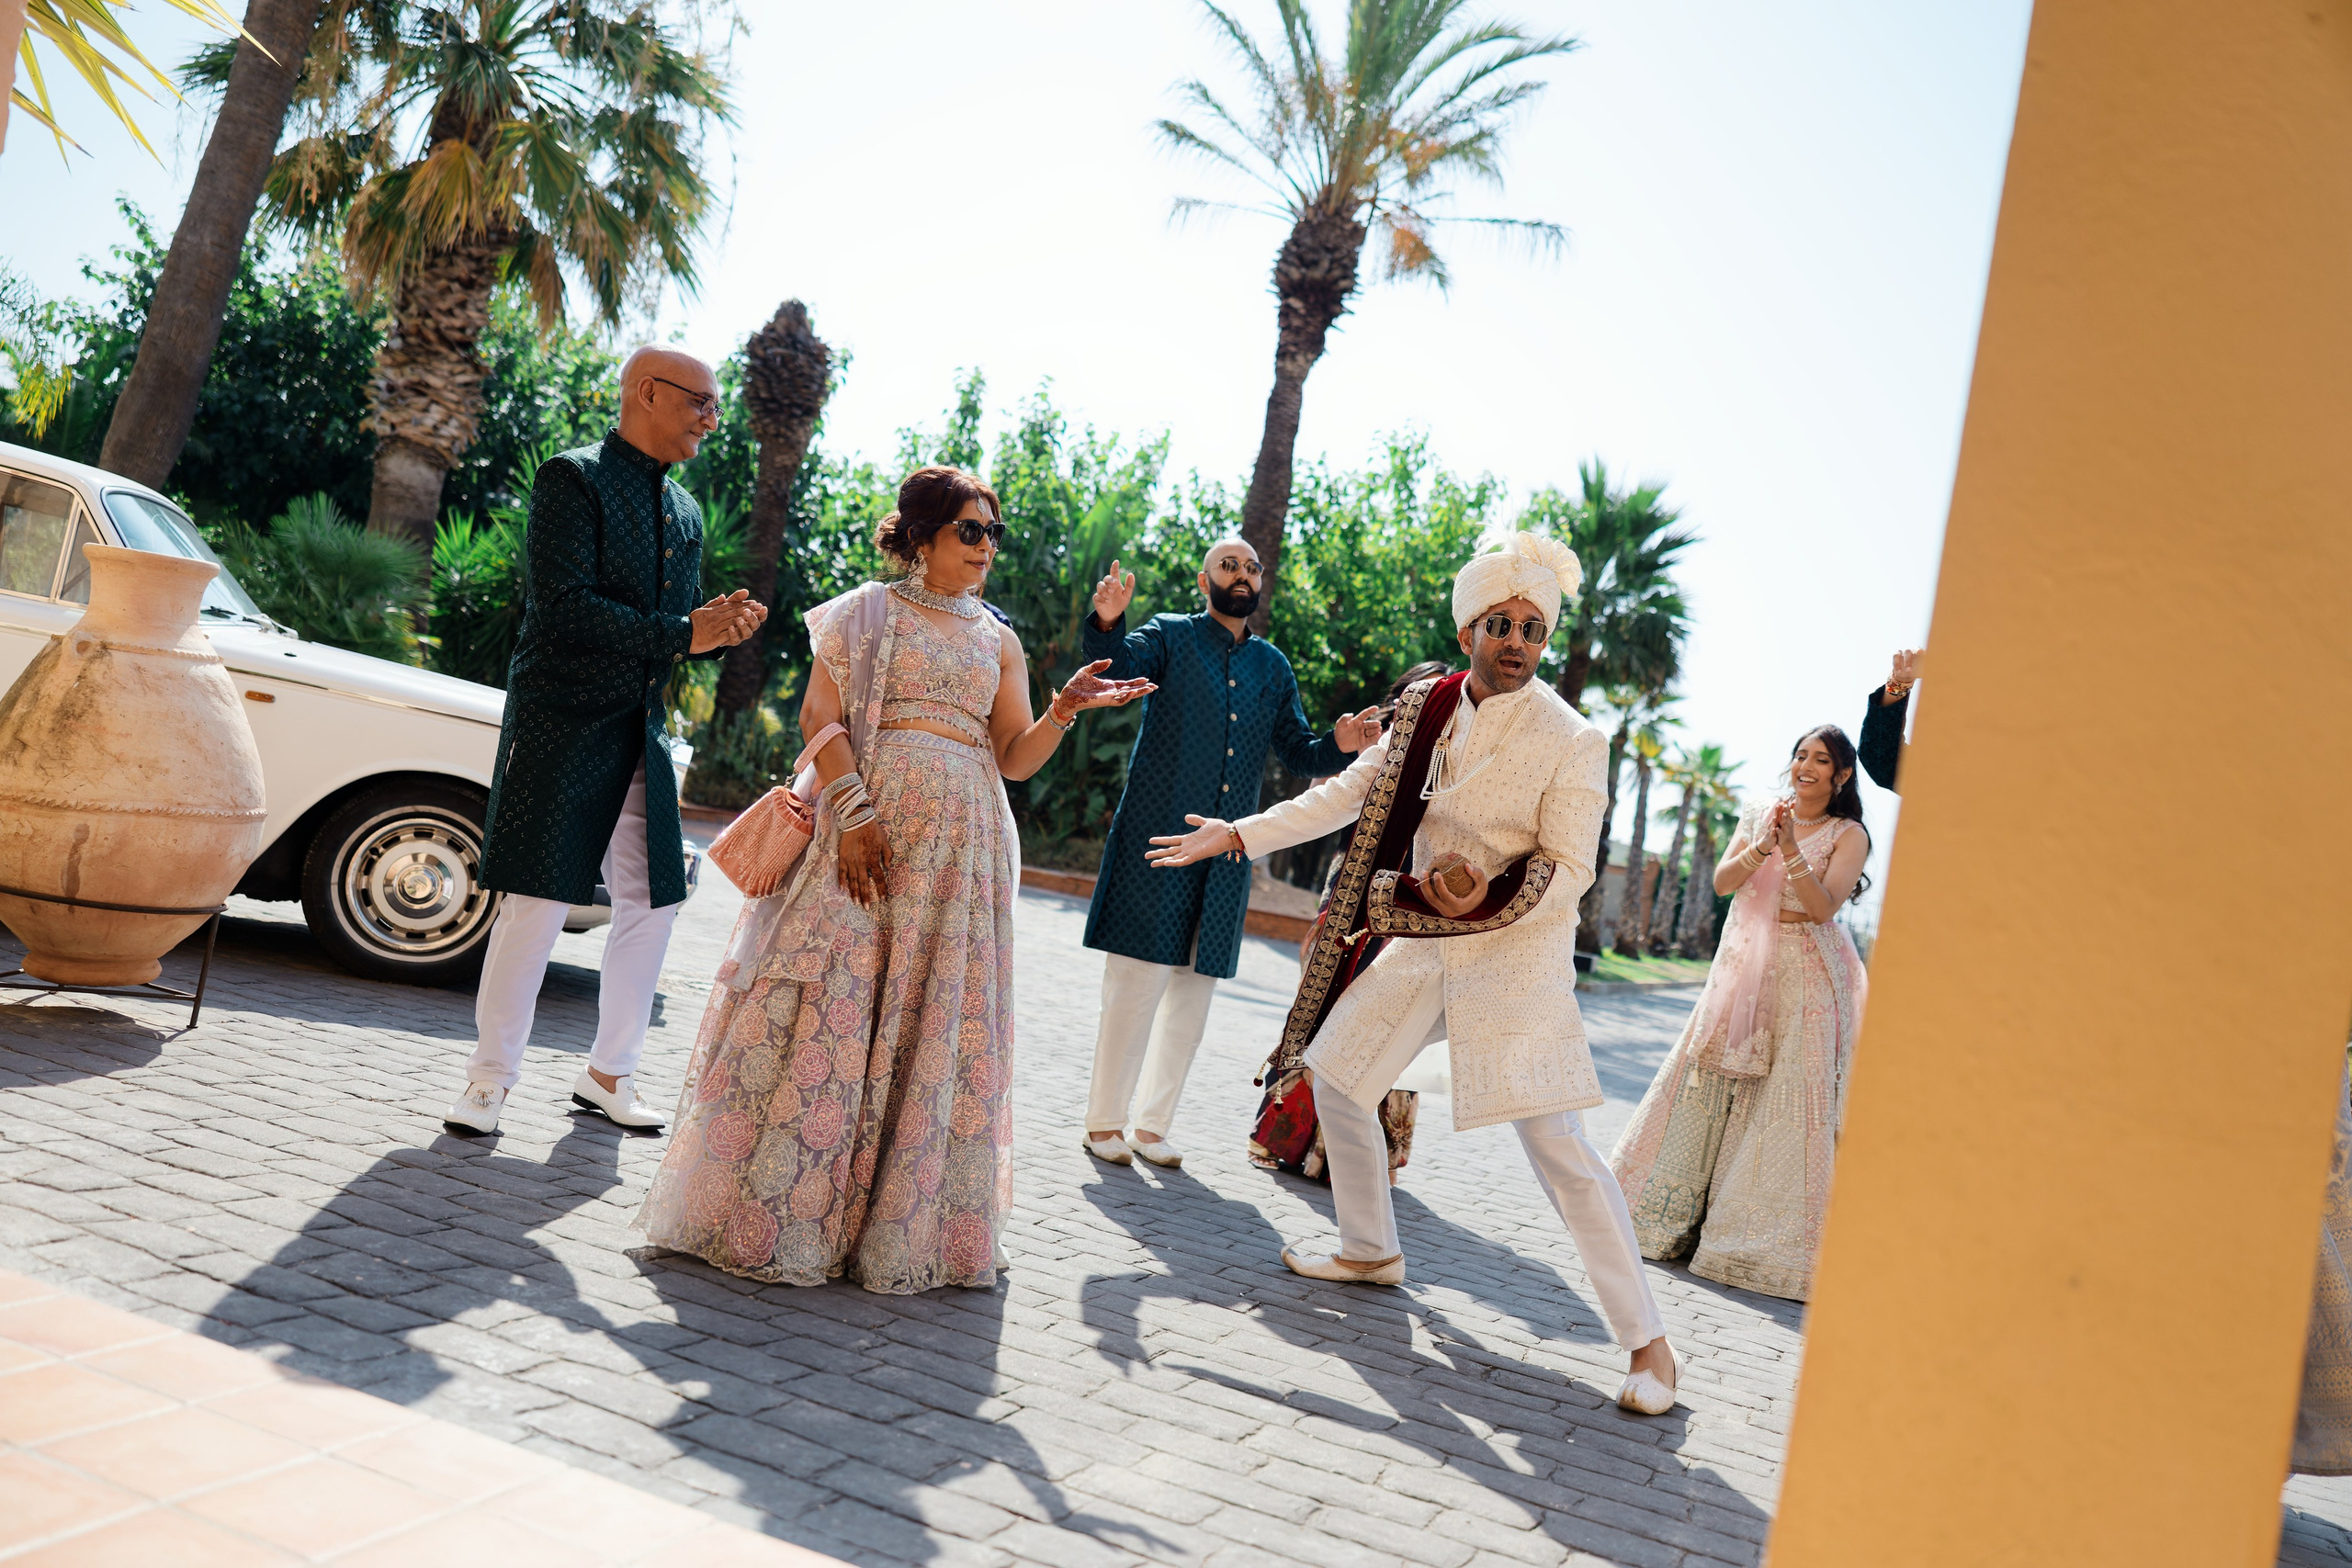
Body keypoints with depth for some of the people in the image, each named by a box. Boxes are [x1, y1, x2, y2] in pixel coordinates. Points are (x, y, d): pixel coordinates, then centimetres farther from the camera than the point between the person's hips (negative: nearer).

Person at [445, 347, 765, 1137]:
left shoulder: (685, 511, 16)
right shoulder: (572, 478, -7)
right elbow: (564, 604, -19)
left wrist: (720, 626, -3)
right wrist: (682, 634, -19)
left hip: (640, 733, 8)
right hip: (562, 722, -7)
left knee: (653, 901, 8)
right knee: (539, 899, -5)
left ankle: (609, 1073, 22)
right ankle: (491, 1076, 8)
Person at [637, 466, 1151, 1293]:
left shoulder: (1000, 643, 18)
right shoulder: (866, 612, 7)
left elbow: (1015, 758, 12)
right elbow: (820, 716, -3)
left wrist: (1067, 706, -5)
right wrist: (853, 811, -16)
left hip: (961, 846, 4)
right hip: (868, 820, -4)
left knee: (937, 1017, 1)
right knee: (831, 1001, -8)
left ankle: (904, 1224, 10)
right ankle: (774, 1213, 1)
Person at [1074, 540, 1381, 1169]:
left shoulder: (1272, 666, 15)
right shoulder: (1171, 637, 3)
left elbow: (1297, 753, 15)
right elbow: (1119, 668, -16)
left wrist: (1339, 745, -7)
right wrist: (1107, 623, -37)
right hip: (1158, 839, -5)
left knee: (1194, 993, 9)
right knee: (1137, 983, -5)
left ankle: (1153, 1124, 21)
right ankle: (1104, 1122, 9)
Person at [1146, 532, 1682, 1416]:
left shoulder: (1572, 739, -12)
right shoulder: (1428, 709, 3)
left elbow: (1568, 870, -12)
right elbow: (1348, 794, 9)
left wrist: (1490, 900, -29)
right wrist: (1239, 834, 7)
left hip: (1519, 954, -6)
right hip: (1423, 940, 7)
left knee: (1558, 1148, -12)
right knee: (1336, 1076, 13)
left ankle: (1646, 1341, -2)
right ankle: (1372, 1252, 35)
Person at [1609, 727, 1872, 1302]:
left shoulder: (1848, 836, -2)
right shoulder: (1760, 816, 10)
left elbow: (1823, 907, -14)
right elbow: (1721, 881, 0)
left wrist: (1790, 850, -25)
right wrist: (1761, 846, -16)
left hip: (1804, 979, -4)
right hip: (1742, 968, 4)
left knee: (1785, 1101, -6)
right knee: (1710, 1085, 6)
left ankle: (1770, 1241, 3)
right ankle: (1676, 1215, 16)